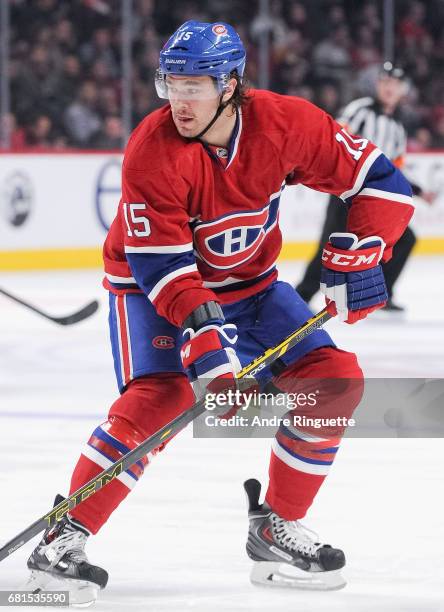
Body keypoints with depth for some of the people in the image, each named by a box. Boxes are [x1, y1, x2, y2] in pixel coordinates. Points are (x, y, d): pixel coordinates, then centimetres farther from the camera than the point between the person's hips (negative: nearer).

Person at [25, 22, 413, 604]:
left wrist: (358, 255, -24)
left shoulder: (285, 123, -20)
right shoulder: (153, 149, -29)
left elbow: (380, 181, -11)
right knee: (161, 395, -28)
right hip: (154, 287, -5)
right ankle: (65, 538, -22)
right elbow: (159, 262, -30)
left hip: (249, 283, 5)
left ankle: (278, 527, 7)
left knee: (335, 380, -8)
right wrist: (201, 332, -42)